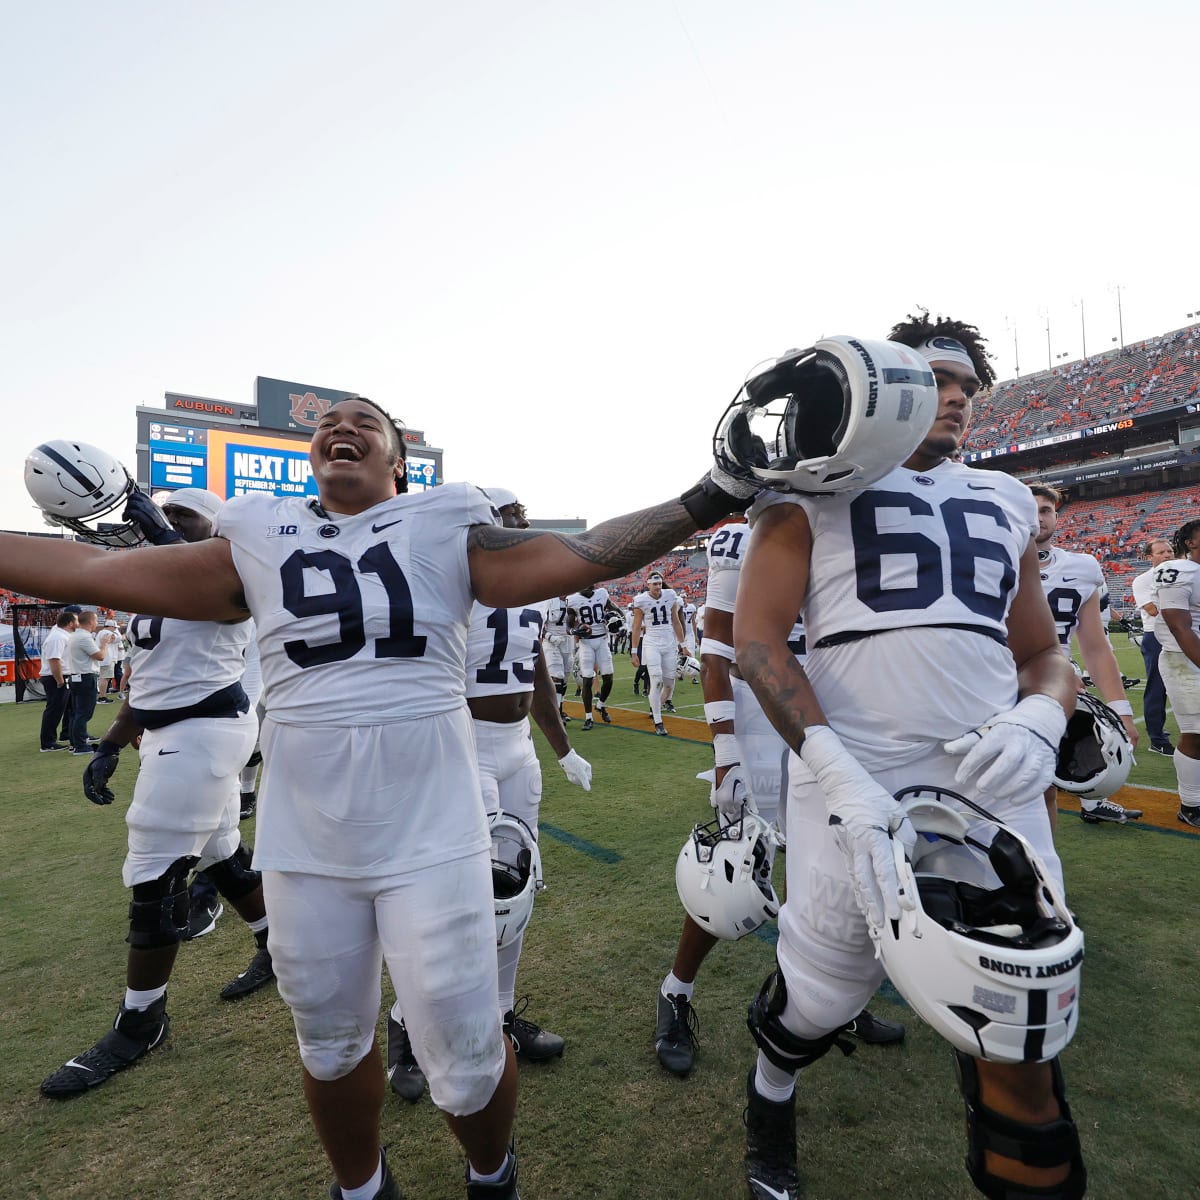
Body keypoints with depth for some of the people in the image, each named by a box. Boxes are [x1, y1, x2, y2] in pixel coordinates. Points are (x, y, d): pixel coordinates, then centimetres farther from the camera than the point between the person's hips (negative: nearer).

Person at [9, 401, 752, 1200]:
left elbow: (581, 556, -5)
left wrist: (704, 503, -8)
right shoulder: (260, 541, 8)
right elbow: (94, 570, 12)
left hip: (430, 831, -2)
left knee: (465, 1063, 4)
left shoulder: (445, 530, 1)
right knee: (332, 1045, 20)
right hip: (305, 840, 3)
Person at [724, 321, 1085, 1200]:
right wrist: (838, 775, -18)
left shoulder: (1006, 502, 19)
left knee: (1021, 1041, 7)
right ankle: (770, 1097, 45)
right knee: (820, 996, 11)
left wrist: (1038, 720, -5)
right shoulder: (819, 485, 3)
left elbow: (1046, 654, 19)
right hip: (854, 781, -4)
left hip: (995, 784, 4)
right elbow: (757, 637, -7)